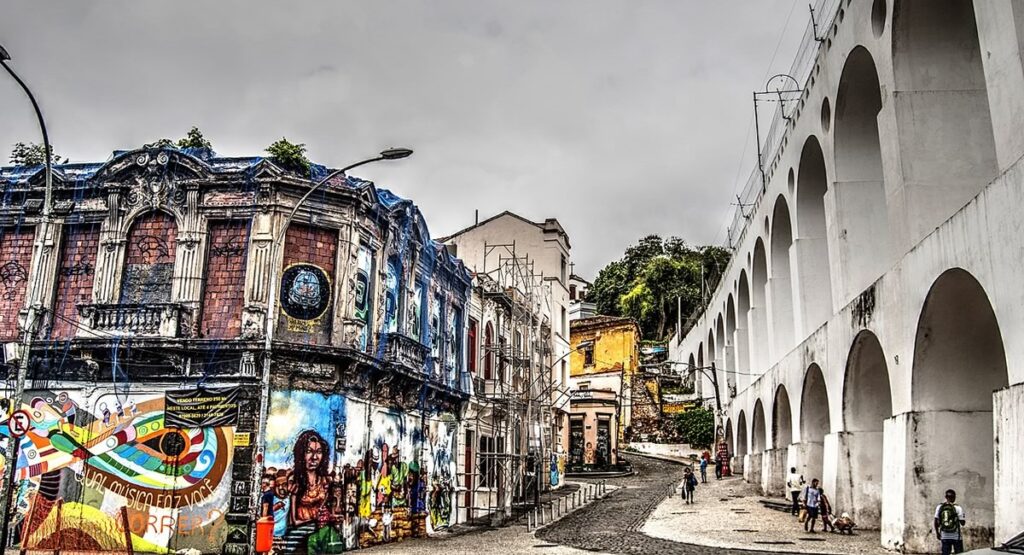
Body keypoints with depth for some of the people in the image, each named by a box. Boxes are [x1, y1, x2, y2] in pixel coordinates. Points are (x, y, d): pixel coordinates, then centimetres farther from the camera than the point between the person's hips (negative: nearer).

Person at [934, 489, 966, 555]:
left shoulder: (939, 507, -2)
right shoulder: (958, 508, -11)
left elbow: (936, 522, 0)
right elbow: (963, 523, -10)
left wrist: (937, 532, 11)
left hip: (944, 536, 3)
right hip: (956, 536, -2)